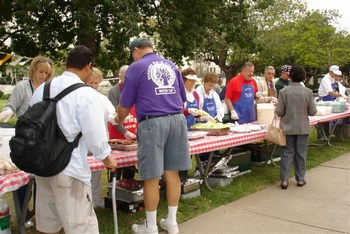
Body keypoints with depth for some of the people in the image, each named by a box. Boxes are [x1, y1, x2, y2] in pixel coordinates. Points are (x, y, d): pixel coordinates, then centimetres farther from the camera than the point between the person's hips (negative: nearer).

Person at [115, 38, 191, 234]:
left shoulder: (136, 67, 2)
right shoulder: (171, 65, 17)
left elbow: (125, 106, 5)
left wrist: (119, 120, 25)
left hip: (152, 122, -5)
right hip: (177, 120, 5)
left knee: (152, 176, 3)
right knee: (172, 172, 11)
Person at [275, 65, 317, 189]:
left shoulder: (283, 91, -12)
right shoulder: (308, 92, -8)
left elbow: (279, 112, -11)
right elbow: (312, 112, -4)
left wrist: (277, 108, 10)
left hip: (288, 127, -1)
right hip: (303, 128, 1)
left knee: (287, 153, 8)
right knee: (301, 153, 12)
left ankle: (284, 180, 8)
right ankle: (300, 179, 20)